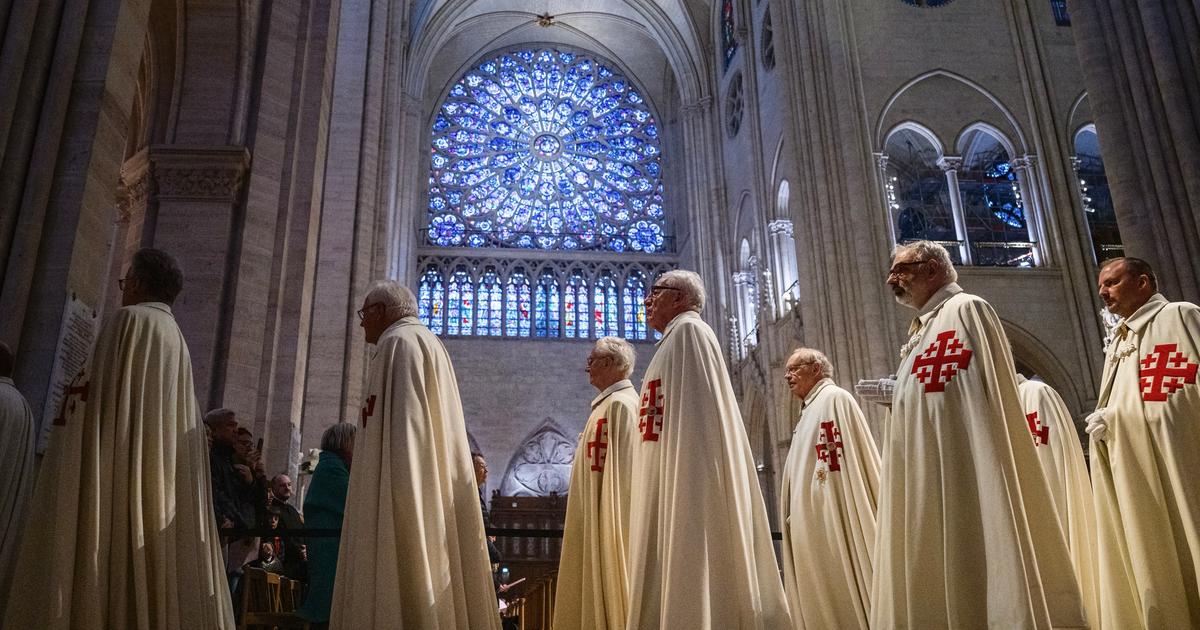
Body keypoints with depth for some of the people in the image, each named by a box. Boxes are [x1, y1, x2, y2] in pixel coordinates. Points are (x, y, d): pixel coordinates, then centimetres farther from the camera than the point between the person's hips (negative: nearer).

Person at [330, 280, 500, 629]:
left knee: (399, 597, -9)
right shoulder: (426, 344, 23)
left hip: (401, 503, -10)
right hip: (428, 501, 10)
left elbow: (404, 426, -18)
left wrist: (399, 504, -22)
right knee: (423, 598, 9)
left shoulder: (400, 342, -6)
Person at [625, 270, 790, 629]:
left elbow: (694, 424, -15)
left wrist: (682, 494, -23)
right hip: (671, 492, 10)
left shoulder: (688, 331, -3)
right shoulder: (676, 340, 25)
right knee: (674, 582, 7)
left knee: (690, 577, -11)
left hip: (689, 486, -10)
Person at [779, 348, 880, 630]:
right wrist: (795, 516, 16)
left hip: (833, 521, -10)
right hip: (814, 525, 10)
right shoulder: (809, 410, 22)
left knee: (839, 600, -6)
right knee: (820, 604, 9)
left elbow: (834, 465, -17)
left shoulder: (834, 398, -6)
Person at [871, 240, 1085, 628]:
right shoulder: (920, 332, 23)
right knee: (941, 578, 8)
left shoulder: (965, 310, -2)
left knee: (974, 570, -7)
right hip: (928, 487, 9)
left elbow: (990, 400, -14)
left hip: (965, 478, -9)